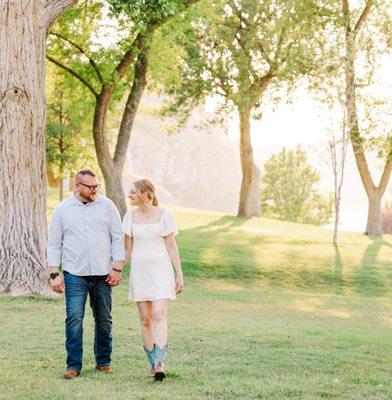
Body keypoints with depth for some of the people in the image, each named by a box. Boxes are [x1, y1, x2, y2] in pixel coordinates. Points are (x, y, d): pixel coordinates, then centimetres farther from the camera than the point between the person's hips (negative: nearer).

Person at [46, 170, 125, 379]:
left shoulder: (107, 206, 5)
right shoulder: (62, 209, 4)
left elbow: (117, 238, 6)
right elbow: (53, 244, 6)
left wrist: (117, 268, -1)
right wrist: (54, 274, -1)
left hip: (103, 274, 1)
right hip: (75, 275, -1)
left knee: (104, 319, 7)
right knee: (74, 318, -8)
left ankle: (104, 361, 20)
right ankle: (73, 365, -2)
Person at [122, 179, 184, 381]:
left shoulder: (163, 214, -2)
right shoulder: (130, 216, 6)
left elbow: (171, 246, 0)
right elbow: (127, 248, 11)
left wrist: (179, 274, -2)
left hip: (161, 269, -3)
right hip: (139, 271, 3)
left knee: (159, 315, -15)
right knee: (145, 319, 4)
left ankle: (159, 364, -20)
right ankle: (153, 363, 12)